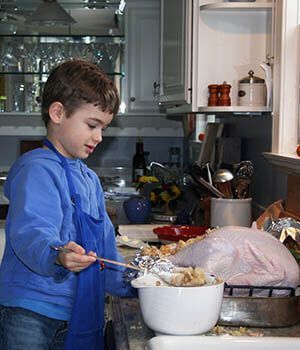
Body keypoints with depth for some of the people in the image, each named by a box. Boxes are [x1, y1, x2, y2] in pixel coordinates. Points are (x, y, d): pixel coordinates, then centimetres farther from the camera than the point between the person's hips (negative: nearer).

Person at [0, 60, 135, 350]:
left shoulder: (89, 179, 15)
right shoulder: (37, 169, -14)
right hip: (29, 315, -8)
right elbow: (29, 234, -27)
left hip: (79, 314, 8)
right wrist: (58, 257, -45)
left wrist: (127, 284, 11)